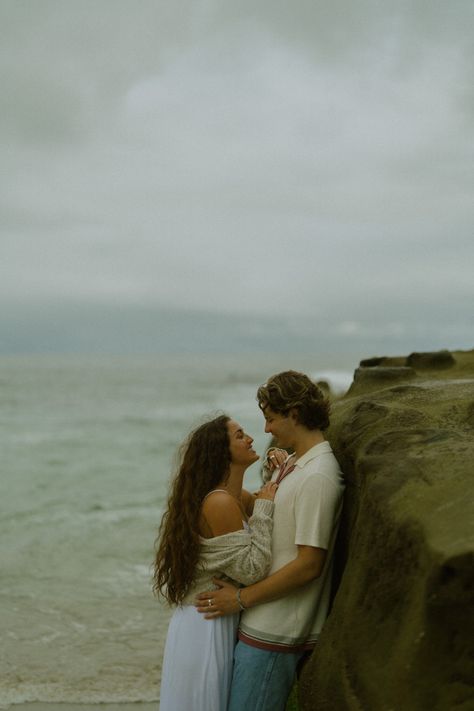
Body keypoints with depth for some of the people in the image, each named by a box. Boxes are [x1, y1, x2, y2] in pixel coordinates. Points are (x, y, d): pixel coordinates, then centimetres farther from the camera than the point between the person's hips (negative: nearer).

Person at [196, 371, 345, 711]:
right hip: (265, 624, 9)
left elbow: (309, 565, -22)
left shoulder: (317, 477, -19)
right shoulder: (294, 464, 12)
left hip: (274, 632, -9)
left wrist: (241, 598, -16)